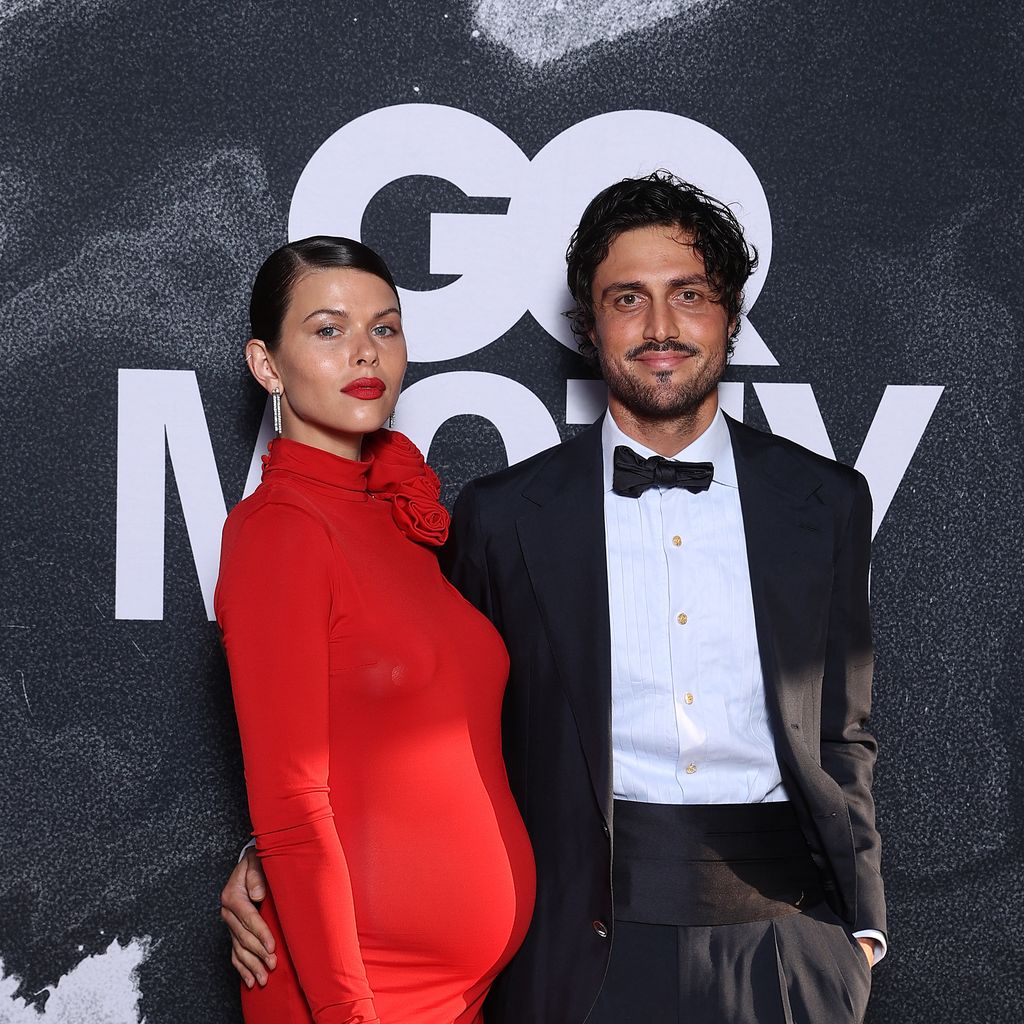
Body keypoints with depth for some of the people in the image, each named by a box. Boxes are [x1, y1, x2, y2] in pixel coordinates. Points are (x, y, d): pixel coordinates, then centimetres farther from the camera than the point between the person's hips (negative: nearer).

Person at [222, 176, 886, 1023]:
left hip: (786, 931, 2)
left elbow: (841, 737, 11)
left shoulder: (827, 503, 6)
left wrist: (861, 922, 7)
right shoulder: (505, 516, 1)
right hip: (587, 944, -1)